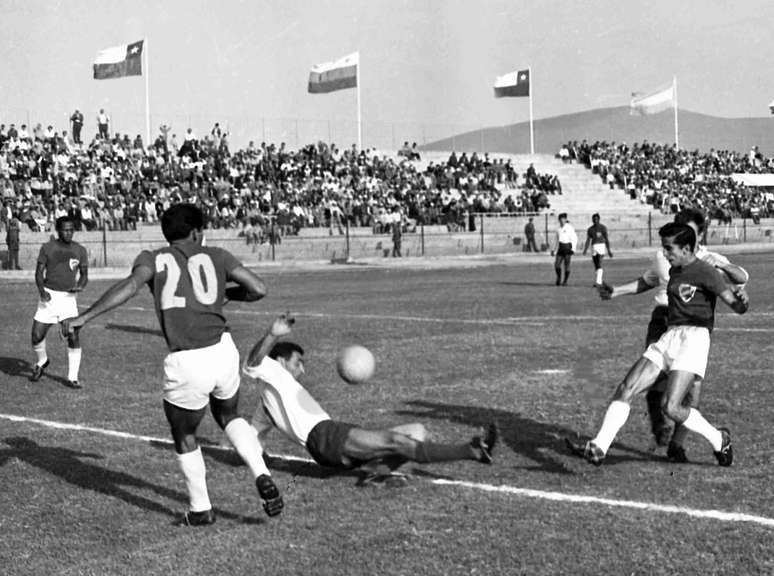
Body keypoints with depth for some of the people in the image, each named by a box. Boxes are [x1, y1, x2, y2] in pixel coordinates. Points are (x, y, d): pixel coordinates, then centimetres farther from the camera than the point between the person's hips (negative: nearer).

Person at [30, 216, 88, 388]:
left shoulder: (80, 250, 4)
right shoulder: (47, 248, 0)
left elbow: (84, 274, 10)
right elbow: (39, 272, 0)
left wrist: (80, 286, -12)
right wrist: (42, 291, -18)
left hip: (68, 298, 0)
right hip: (49, 296, 0)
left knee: (74, 337, -12)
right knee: (37, 336, -2)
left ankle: (72, 378, -2)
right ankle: (42, 362, 30)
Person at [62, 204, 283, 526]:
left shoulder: (154, 259, 8)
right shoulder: (215, 257, 13)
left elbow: (131, 285, -12)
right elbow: (258, 289, 7)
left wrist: (85, 316, -15)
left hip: (186, 364, -3)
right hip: (223, 351, 3)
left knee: (183, 435, 22)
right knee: (229, 417, 31)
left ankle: (200, 510, 30)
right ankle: (262, 477, 13)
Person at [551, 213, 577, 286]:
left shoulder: (569, 227, -6)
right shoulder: (558, 229, 11)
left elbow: (575, 238, -6)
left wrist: (573, 249, -15)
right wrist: (554, 250, 16)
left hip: (568, 246, -5)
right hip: (561, 247, 5)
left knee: (566, 265, -4)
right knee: (557, 264, -5)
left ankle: (565, 281, 5)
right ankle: (559, 278, 17)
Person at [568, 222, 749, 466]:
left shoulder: (705, 272, -6)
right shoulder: (674, 271, 17)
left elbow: (737, 307, -14)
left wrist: (741, 299, -36)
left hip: (694, 338, -8)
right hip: (668, 338, 8)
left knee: (671, 407, -18)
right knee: (625, 389, -8)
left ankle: (719, 440, 7)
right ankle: (598, 448, -10)